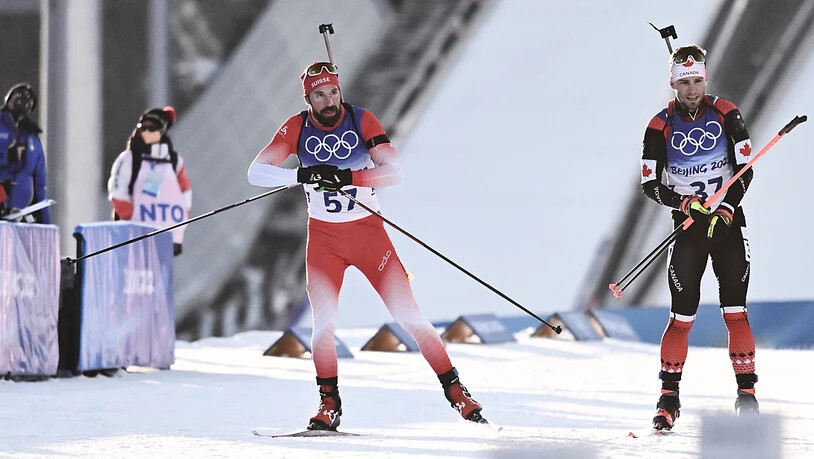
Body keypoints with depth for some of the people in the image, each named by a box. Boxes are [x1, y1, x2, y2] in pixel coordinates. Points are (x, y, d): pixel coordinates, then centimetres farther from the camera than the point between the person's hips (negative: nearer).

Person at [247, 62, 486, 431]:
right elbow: (256, 172, -12)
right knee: (323, 322, -9)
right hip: (323, 237, 1)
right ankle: (329, 404, 5)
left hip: (368, 230, -1)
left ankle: (455, 390, 1)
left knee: (408, 313, -6)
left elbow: (394, 171, -18)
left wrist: (348, 178, -33)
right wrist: (300, 175, -28)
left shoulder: (362, 121, -10)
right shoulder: (296, 129, -6)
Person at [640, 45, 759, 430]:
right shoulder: (660, 127, -4)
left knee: (735, 312, -6)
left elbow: (746, 169, -1)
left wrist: (726, 208, -14)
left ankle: (747, 394, -2)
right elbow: (649, 184, -1)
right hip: (688, 225, 0)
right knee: (682, 316, -5)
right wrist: (683, 202, -18)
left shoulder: (726, 115, -3)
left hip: (729, 221, 0)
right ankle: (669, 398, 4)